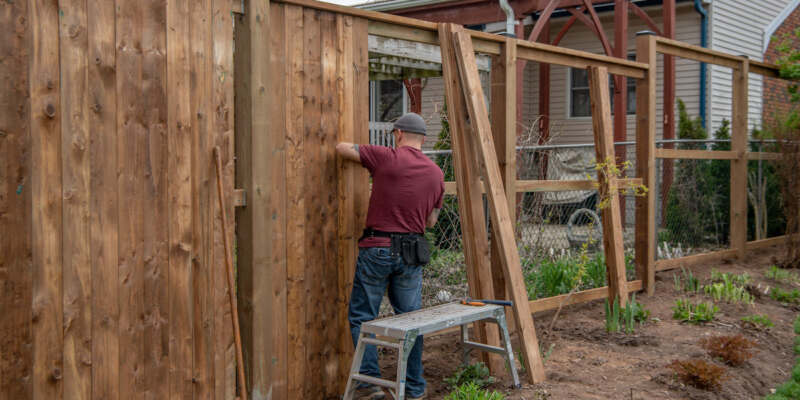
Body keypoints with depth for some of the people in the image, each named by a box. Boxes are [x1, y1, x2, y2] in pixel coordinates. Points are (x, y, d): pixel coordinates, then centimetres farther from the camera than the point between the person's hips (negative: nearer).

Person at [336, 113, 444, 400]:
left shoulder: (387, 157, -8)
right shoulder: (436, 174, 6)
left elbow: (341, 148, 0)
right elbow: (431, 221, 12)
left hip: (377, 249, -4)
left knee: (362, 317, 8)